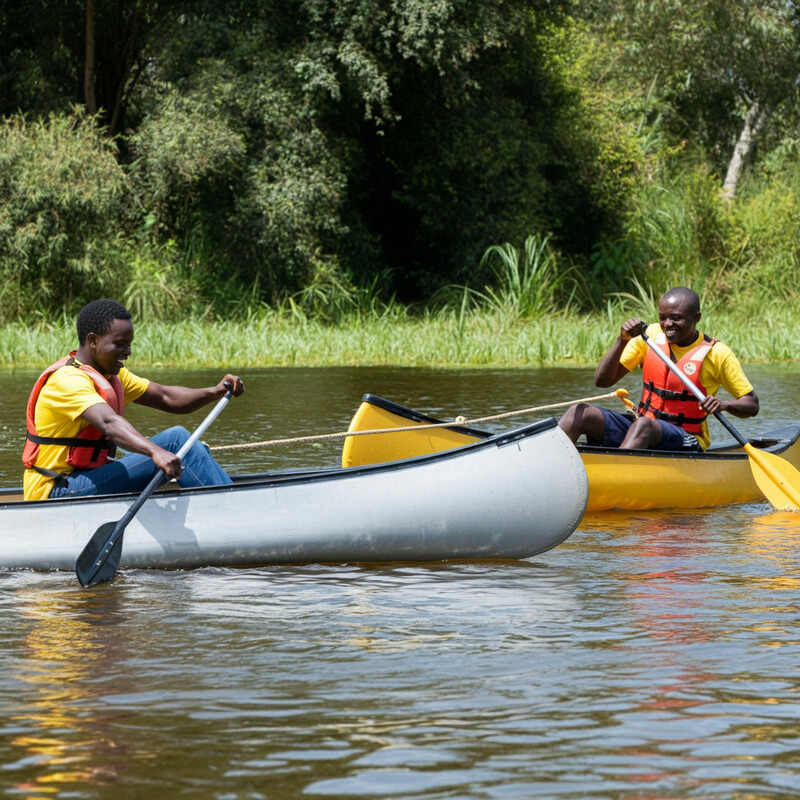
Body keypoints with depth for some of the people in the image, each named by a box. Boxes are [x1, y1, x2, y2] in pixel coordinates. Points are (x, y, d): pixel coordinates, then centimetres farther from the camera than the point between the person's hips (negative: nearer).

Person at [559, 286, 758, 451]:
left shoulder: (717, 353, -4)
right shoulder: (651, 335, 4)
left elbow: (752, 405, 0)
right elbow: (602, 381, 0)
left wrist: (724, 405, -22)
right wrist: (622, 341, -15)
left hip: (685, 441, -4)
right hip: (638, 427, 5)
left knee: (644, 425, -38)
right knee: (579, 413, -18)